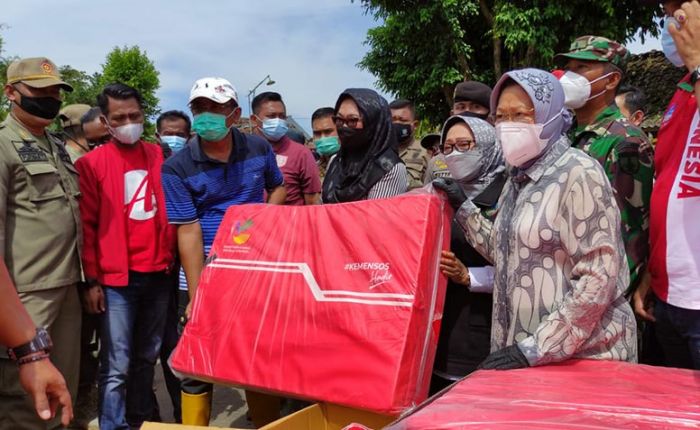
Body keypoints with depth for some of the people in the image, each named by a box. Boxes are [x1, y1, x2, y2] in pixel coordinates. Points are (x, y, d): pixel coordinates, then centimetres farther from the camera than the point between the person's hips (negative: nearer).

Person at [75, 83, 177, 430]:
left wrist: (172, 258, 8)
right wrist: (91, 280, -6)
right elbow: (86, 226, -3)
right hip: (116, 279, -4)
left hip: (158, 275, 4)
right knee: (117, 367, -2)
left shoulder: (158, 157, 9)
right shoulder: (91, 163, -3)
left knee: (147, 358, 15)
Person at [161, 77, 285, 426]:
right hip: (203, 270, -2)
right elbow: (188, 231, -14)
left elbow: (278, 188, 19)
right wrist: (195, 296, -17)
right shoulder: (177, 167, -9)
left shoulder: (259, 149, 0)